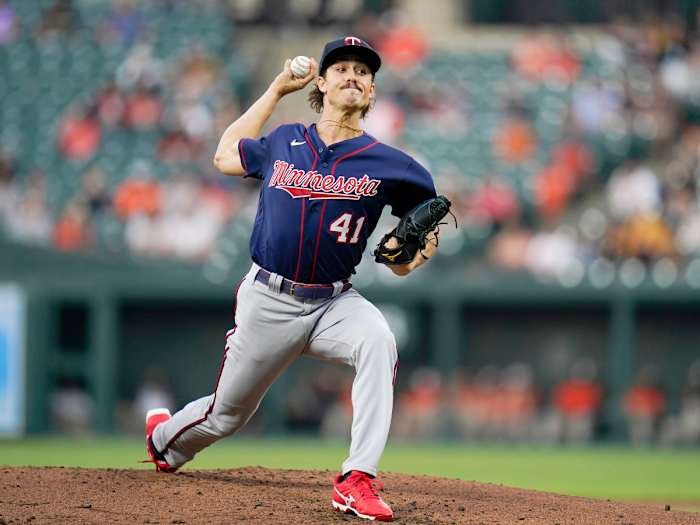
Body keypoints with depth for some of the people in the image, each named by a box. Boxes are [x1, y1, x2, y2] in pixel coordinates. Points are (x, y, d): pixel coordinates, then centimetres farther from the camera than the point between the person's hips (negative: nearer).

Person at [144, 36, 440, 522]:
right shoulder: (283, 143, 4)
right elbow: (225, 156, 22)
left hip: (335, 303, -1)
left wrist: (424, 241, -17)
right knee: (227, 414, 12)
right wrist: (276, 90, 21)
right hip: (267, 301, 1)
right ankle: (164, 438, 49)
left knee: (378, 343, -35)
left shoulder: (386, 164, -2)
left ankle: (357, 482, -36)